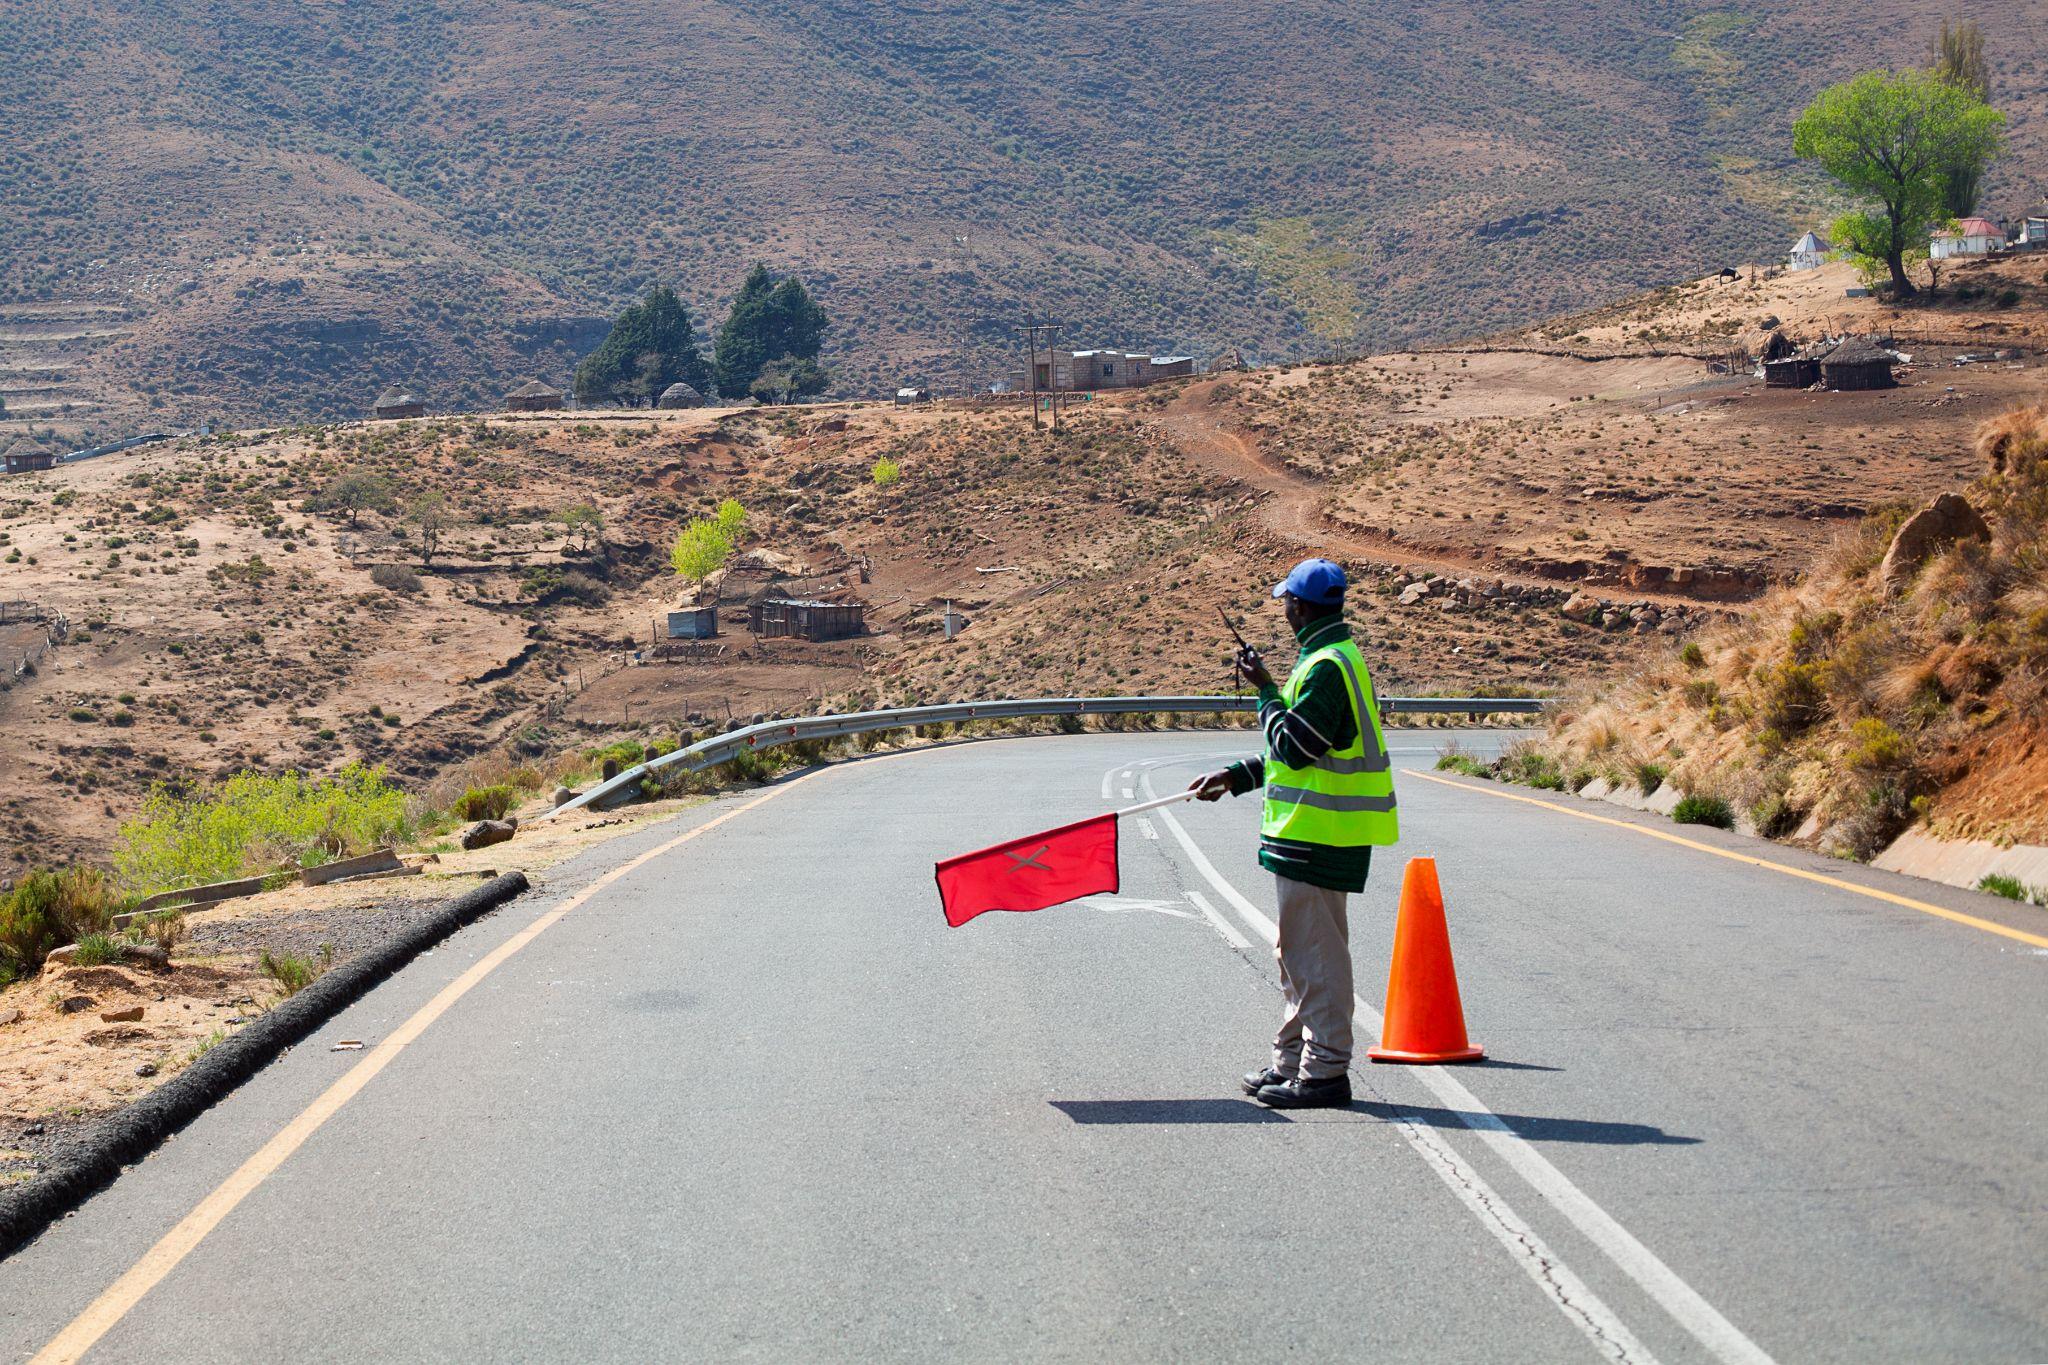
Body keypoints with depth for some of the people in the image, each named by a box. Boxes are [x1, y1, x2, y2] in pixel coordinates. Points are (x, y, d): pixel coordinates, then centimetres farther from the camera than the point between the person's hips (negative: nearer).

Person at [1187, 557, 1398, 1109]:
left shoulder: (1327, 666, -17)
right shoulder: (1336, 658, 16)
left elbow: (1294, 746, -20)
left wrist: (1265, 689, -9)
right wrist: (1236, 776, 20)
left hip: (1316, 836, -11)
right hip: (1309, 833, 11)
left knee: (1315, 953, -6)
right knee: (1297, 951, 17)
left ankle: (1325, 1071, -2)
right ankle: (1293, 1061, 25)